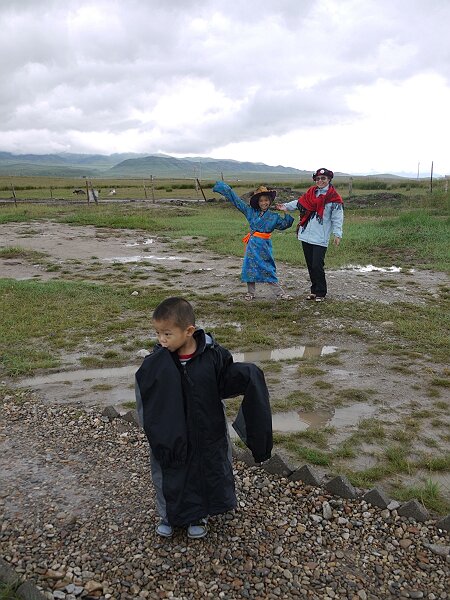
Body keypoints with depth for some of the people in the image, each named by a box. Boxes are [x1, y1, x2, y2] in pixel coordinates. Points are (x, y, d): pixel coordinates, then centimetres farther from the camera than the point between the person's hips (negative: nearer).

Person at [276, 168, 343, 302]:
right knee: (310, 265, 12)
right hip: (306, 235, 6)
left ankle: (320, 293, 7)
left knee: (317, 266, -8)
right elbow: (299, 203, 23)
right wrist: (286, 206, 13)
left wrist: (337, 234, -15)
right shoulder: (311, 192, 11)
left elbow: (337, 218, -7)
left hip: (320, 238, -6)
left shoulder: (333, 197, -5)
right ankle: (314, 290, 25)